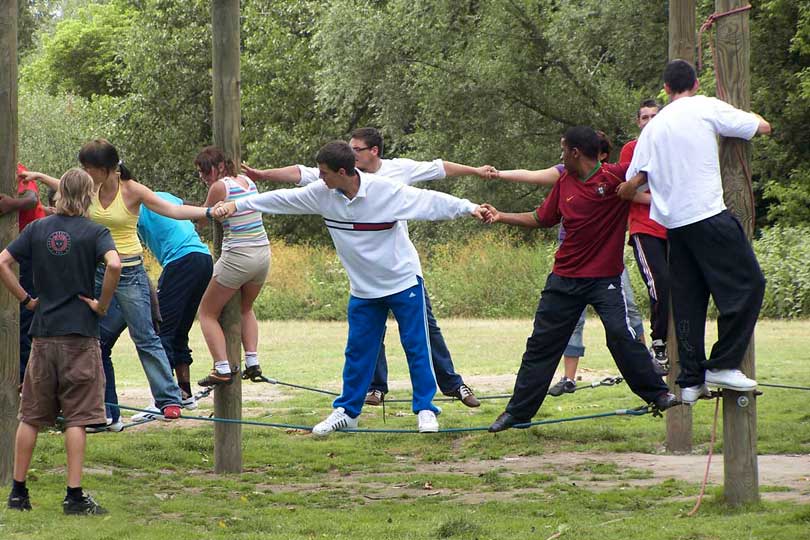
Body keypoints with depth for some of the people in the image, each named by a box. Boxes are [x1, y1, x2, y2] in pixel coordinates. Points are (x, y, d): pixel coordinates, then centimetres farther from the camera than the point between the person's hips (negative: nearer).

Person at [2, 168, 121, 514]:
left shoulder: (37, 229, 5)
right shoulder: (94, 232, -5)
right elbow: (114, 265, -23)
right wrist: (102, 304, -10)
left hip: (43, 335, 3)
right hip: (80, 335, -3)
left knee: (31, 417, 11)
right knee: (76, 418, -1)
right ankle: (74, 496, -3)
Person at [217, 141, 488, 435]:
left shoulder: (385, 190, -22)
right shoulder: (323, 194, -8)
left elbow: (428, 201, -20)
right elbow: (283, 199, 0)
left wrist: (470, 208, -26)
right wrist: (237, 205, 3)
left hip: (403, 281, -4)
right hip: (363, 288, 4)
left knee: (416, 346, -1)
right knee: (357, 350, 8)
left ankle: (425, 410, 7)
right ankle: (346, 411, 19)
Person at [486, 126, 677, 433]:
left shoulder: (616, 177, -12)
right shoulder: (564, 183, 7)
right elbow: (541, 218, 20)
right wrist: (501, 217, 20)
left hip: (605, 278, -5)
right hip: (565, 278, 5)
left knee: (622, 335, -19)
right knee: (542, 344, 8)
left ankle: (657, 394, -3)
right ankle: (517, 412, 17)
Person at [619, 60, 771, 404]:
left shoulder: (653, 127, 14)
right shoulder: (706, 108, 0)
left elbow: (632, 183, 14)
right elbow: (763, 127, 6)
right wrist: (747, 118, 28)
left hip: (672, 222, 6)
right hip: (708, 214, -6)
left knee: (687, 298, 10)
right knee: (747, 284, -1)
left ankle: (691, 380, 8)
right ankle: (723, 365, -6)